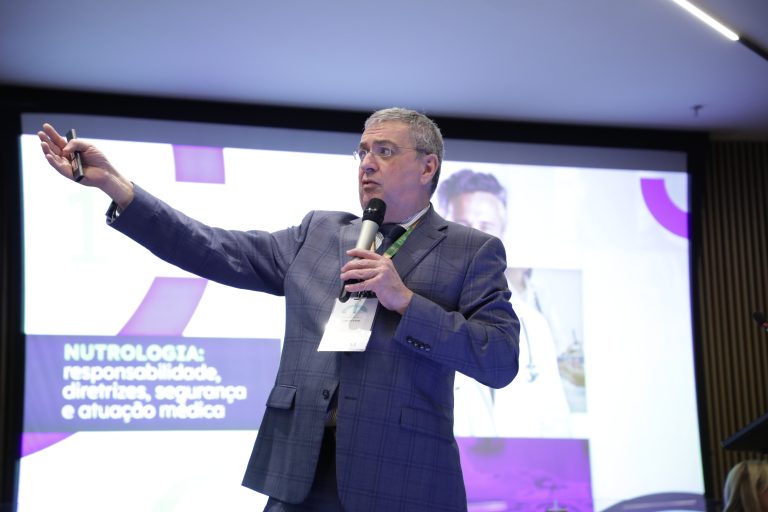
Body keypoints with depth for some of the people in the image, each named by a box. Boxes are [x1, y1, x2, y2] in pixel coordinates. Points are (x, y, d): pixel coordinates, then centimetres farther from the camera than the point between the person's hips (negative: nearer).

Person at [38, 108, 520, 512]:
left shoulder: (473, 252, 4)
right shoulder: (319, 233, 16)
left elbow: (501, 361, -6)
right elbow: (216, 252, 9)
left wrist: (405, 300, -14)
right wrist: (113, 184, 2)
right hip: (301, 473, 4)